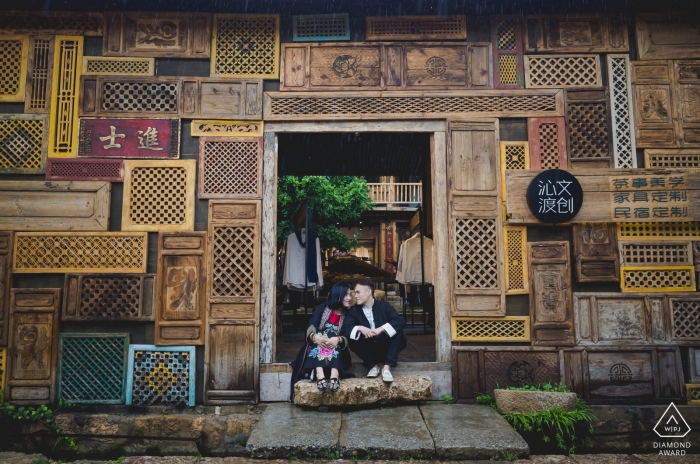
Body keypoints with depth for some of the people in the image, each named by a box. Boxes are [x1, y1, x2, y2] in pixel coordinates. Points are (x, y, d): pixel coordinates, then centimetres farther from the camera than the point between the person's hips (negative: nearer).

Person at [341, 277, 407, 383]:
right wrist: (360, 328, -32)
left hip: (385, 347, -1)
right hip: (368, 350, 1)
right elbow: (344, 330, -14)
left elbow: (401, 321, -20)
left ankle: (386, 367, -23)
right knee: (352, 339, -25)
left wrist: (380, 329, -32)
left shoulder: (384, 306, -5)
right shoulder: (354, 310, -2)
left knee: (398, 331, -26)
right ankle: (374, 365, -9)